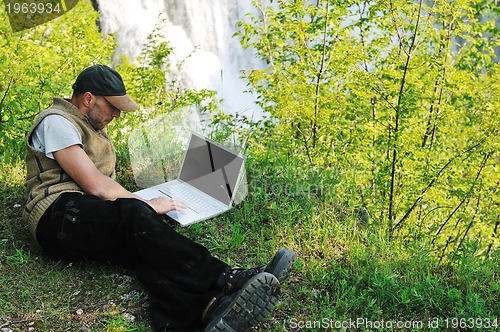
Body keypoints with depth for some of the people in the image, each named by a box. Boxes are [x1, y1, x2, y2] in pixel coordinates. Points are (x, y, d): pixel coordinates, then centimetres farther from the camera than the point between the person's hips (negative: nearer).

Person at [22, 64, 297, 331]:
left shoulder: (92, 126, 28)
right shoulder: (55, 122, -3)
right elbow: (94, 185, -13)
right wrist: (146, 204, -5)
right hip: (59, 217, -7)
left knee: (146, 246, -26)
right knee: (134, 214, -35)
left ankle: (207, 309, -56)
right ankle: (225, 279, -45)